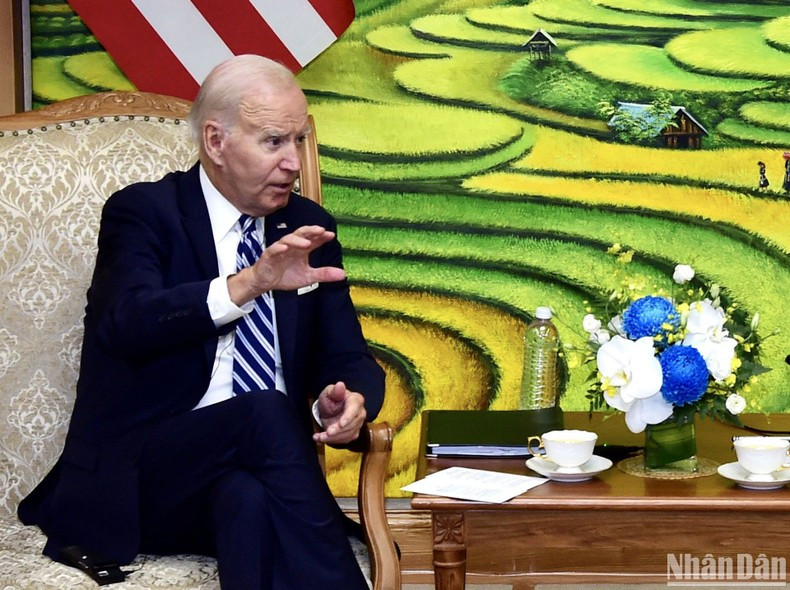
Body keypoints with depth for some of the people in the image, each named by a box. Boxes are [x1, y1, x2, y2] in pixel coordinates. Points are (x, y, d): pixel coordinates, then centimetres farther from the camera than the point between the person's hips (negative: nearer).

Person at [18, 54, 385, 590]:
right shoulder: (141, 211, -1)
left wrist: (352, 399, -14)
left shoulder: (309, 228, 14)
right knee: (264, 412, -32)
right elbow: (125, 322, -20)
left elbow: (350, 358, 12)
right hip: (135, 480, -3)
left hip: (254, 474, 3)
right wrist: (248, 284, -35)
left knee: (247, 502, -34)